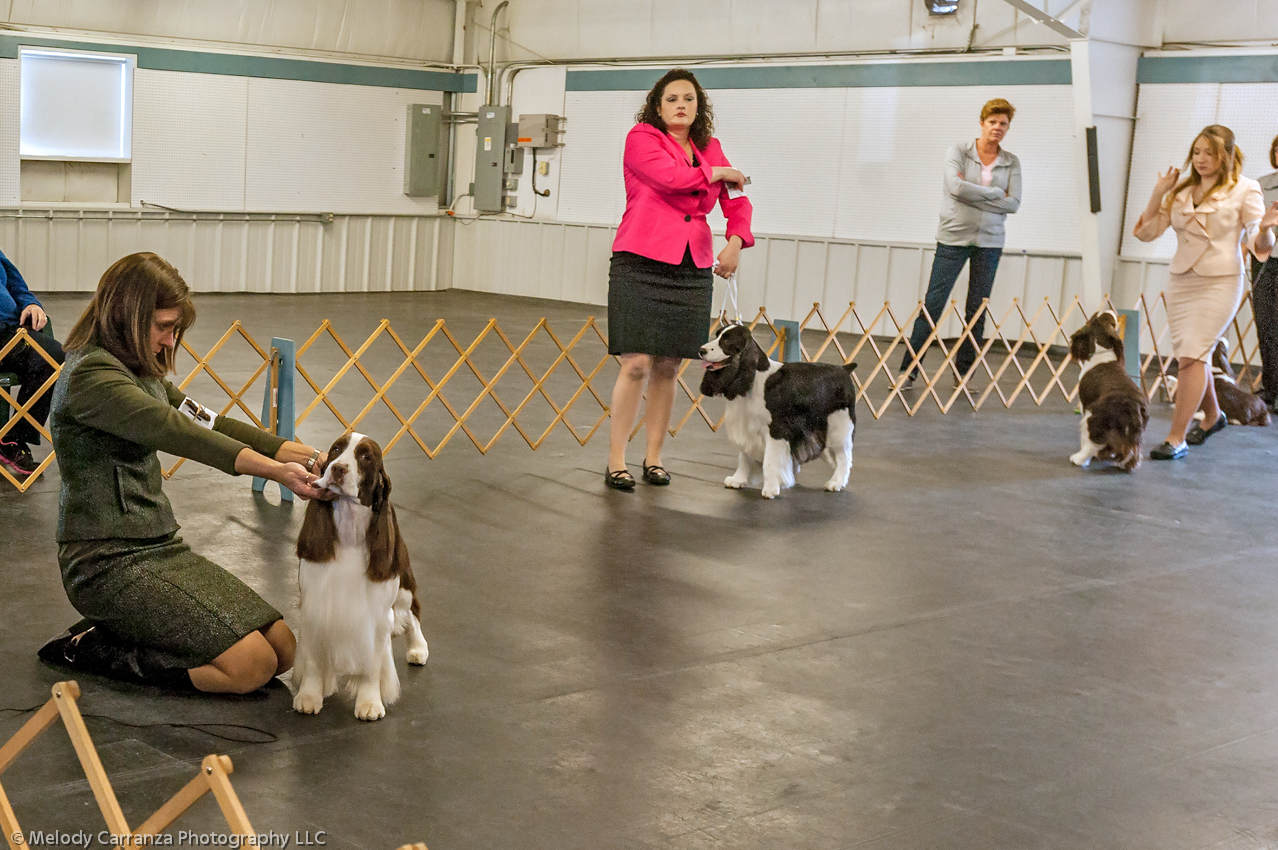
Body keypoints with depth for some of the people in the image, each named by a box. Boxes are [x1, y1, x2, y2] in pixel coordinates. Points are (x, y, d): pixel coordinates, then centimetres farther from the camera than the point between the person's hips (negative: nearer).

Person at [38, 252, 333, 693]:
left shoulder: (139, 372, 14)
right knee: (251, 664, -18)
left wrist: (304, 454, -7)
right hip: (108, 562, -9)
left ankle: (116, 630, 12)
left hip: (159, 545, 9)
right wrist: (276, 470, -38)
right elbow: (178, 433, -29)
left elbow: (207, 422, 7)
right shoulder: (91, 375, -17)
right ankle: (88, 648, -2)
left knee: (283, 648, 0)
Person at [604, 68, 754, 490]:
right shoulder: (642, 138, 0)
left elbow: (737, 201, 11)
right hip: (641, 265, -5)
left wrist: (735, 241, -8)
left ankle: (654, 458, 18)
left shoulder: (710, 149, 15)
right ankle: (615, 462, 0)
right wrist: (716, 173, -2)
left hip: (692, 271, 5)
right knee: (637, 364, -8)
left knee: (668, 367, 8)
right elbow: (669, 176, -17)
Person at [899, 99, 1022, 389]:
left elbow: (1013, 204, -5)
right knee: (932, 305, -6)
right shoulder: (958, 151, -2)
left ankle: (963, 374, 14)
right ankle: (909, 370, -1)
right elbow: (956, 186, -18)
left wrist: (973, 196, -12)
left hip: (989, 241, 3)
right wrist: (996, 193, -11)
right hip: (954, 237, -3)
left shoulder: (1011, 162, 6)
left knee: (978, 310, 4)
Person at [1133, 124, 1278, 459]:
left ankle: (1177, 438, -13)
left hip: (1220, 282, -5)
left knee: (1191, 356, -15)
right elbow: (1146, 232, 6)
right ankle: (1212, 415, 39)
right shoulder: (1181, 191, 9)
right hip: (1180, 281, 5)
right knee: (1191, 357, 14)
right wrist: (1158, 194, -4)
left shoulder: (1245, 190, -3)